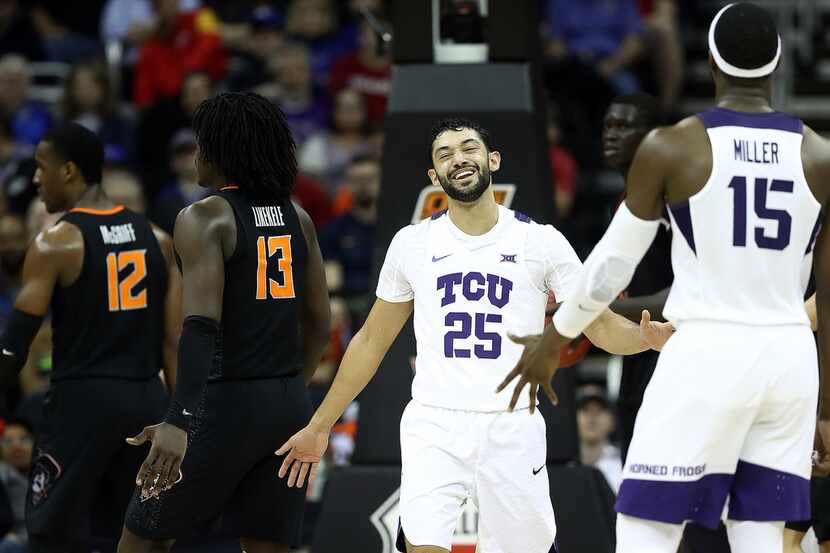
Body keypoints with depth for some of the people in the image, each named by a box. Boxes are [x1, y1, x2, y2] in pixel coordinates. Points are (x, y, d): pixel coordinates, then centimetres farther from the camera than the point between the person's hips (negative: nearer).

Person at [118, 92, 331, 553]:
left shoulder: (204, 219, -10)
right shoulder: (296, 218, 11)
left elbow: (203, 324, -23)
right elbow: (319, 323, 15)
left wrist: (180, 421, -30)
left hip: (225, 403, -6)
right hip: (289, 404, 6)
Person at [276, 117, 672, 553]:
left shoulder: (540, 242, 4)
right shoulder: (412, 244, 9)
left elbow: (603, 329, 4)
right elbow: (371, 342, 17)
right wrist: (319, 427, 17)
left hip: (511, 430, 0)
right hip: (433, 428, 0)